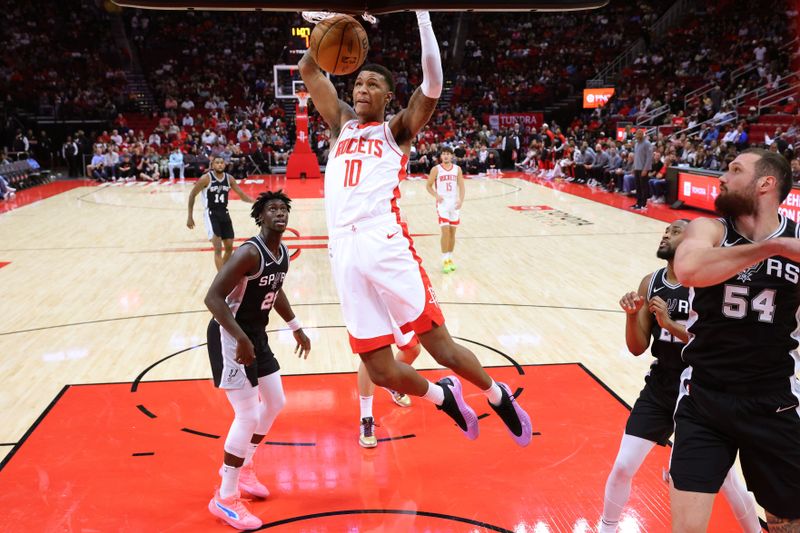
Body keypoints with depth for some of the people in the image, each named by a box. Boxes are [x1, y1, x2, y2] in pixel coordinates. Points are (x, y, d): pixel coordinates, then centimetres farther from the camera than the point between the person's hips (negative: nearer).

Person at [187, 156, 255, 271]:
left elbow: (242, 195, 5)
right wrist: (190, 217, -5)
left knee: (229, 247, 11)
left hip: (224, 213, 6)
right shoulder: (206, 178, -12)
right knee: (218, 248, -15)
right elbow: (192, 195, -4)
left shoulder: (229, 178, 1)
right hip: (211, 214, -5)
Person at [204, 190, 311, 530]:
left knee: (275, 403, 18)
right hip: (231, 338, -10)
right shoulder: (250, 253, -25)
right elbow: (213, 297, -30)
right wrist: (241, 339, -36)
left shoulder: (283, 253, 4)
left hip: (257, 335, 10)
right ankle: (225, 499, 8)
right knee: (247, 416, -8)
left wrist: (296, 328, 26)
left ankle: (242, 467, 38)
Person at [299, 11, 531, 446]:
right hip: (345, 252, 4)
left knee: (439, 344, -1)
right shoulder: (342, 124, 23)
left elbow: (432, 86, -6)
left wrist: (422, 15, -6)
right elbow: (309, 70, 18)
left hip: (386, 244, -4)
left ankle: (497, 395, 27)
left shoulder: (397, 130, 11)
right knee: (380, 370, 3)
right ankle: (442, 397, 32)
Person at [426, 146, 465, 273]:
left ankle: (450, 259, 21)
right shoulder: (436, 169, -3)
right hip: (442, 203, -3)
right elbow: (429, 186, 1)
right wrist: (436, 195, -17)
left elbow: (461, 186, 5)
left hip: (455, 203, 4)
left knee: (452, 232, 9)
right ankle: (445, 261, -7)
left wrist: (461, 200, -11)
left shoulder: (457, 169, 5)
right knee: (445, 230, -13)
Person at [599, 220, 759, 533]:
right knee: (622, 467, 2)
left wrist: (670, 324, -28)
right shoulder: (650, 283, 0)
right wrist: (632, 315, -17)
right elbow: (637, 348, 1)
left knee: (723, 474, 10)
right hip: (659, 388, 4)